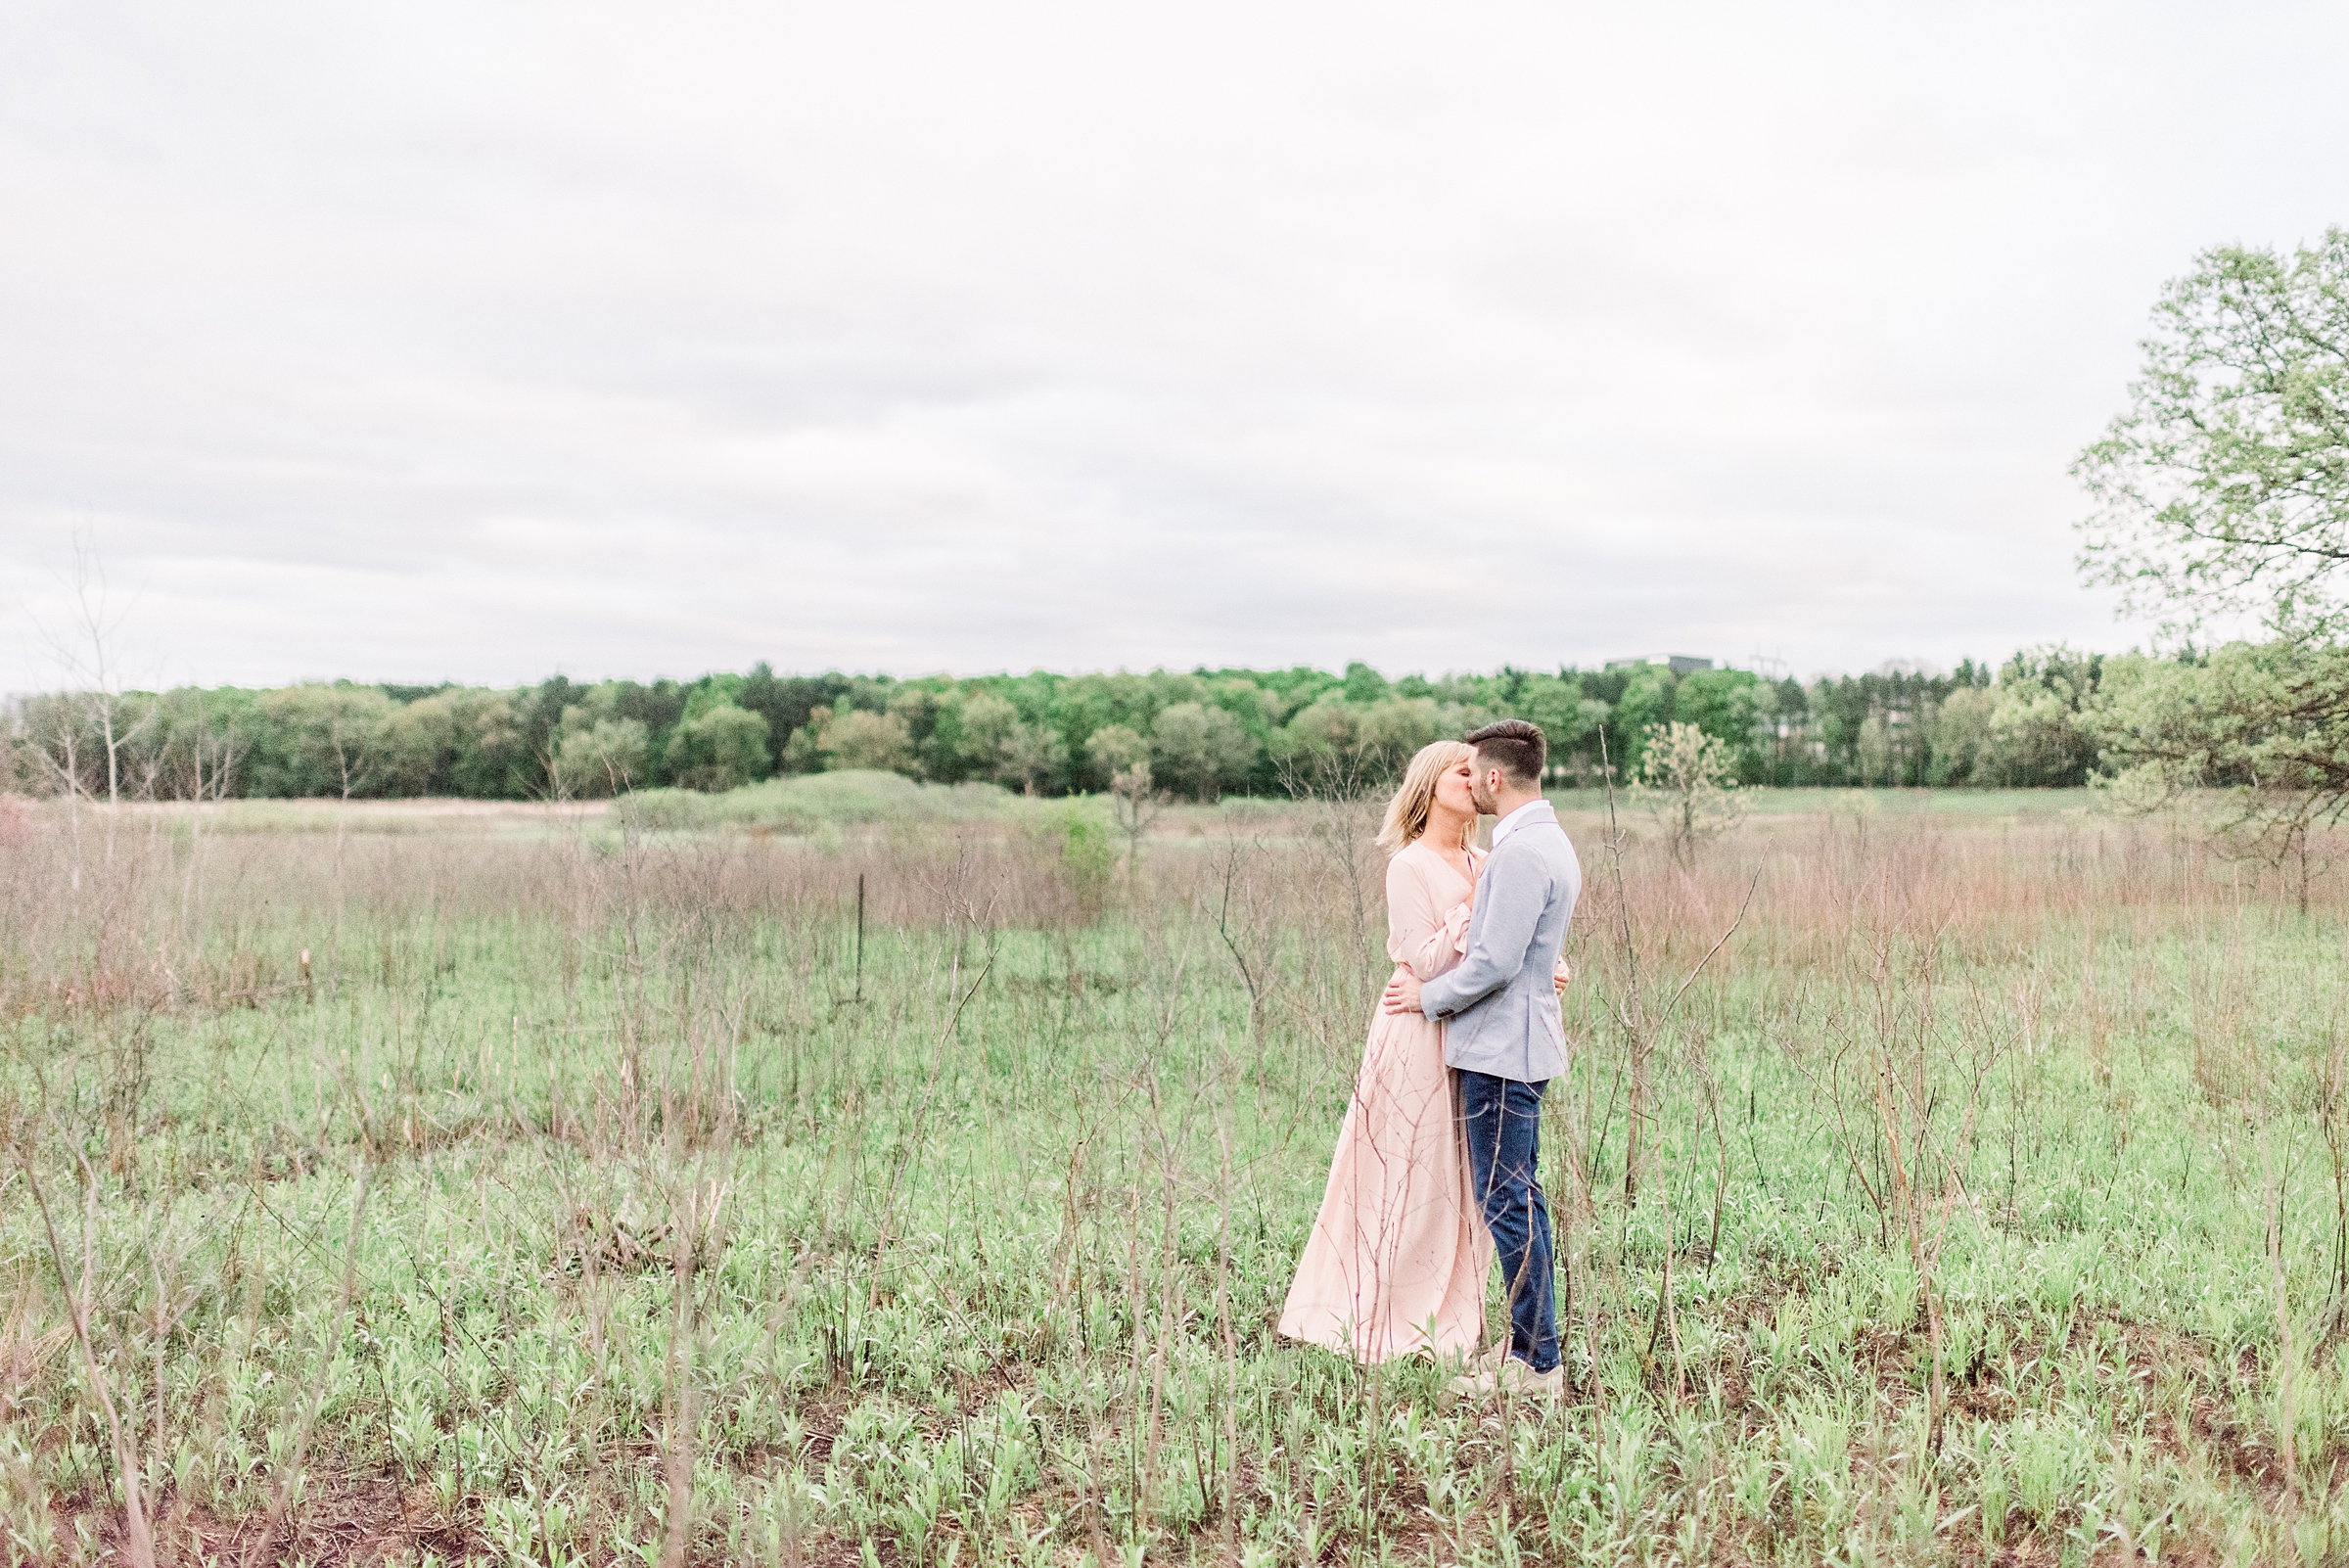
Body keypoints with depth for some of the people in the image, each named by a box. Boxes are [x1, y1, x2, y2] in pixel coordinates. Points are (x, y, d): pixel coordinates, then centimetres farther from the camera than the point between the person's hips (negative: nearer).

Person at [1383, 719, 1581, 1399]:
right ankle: (1530, 1346, 22)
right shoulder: (1552, 841, 15)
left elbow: (1495, 962, -21)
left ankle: (1536, 1363, 0)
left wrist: (1429, 996, -8)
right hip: (1522, 1042, 11)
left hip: (1501, 1044, -11)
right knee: (1521, 1197, 15)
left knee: (1505, 1203, -5)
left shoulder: (1521, 852, -18)